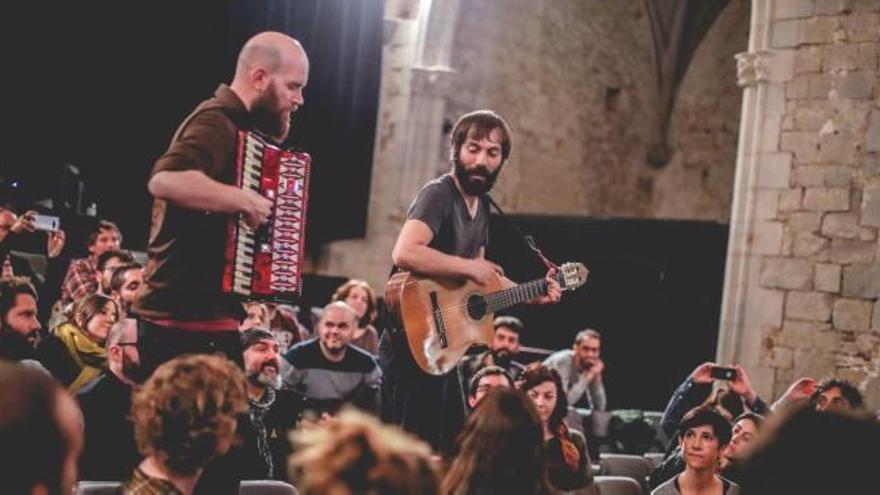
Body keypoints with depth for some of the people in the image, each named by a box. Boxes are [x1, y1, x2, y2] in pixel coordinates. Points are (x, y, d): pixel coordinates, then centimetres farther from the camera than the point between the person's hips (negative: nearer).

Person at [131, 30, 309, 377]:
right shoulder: (218, 122, -15)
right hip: (189, 323, -11)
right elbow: (164, 180, -33)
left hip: (200, 317, 11)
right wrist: (246, 200, -28)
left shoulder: (233, 125, 18)